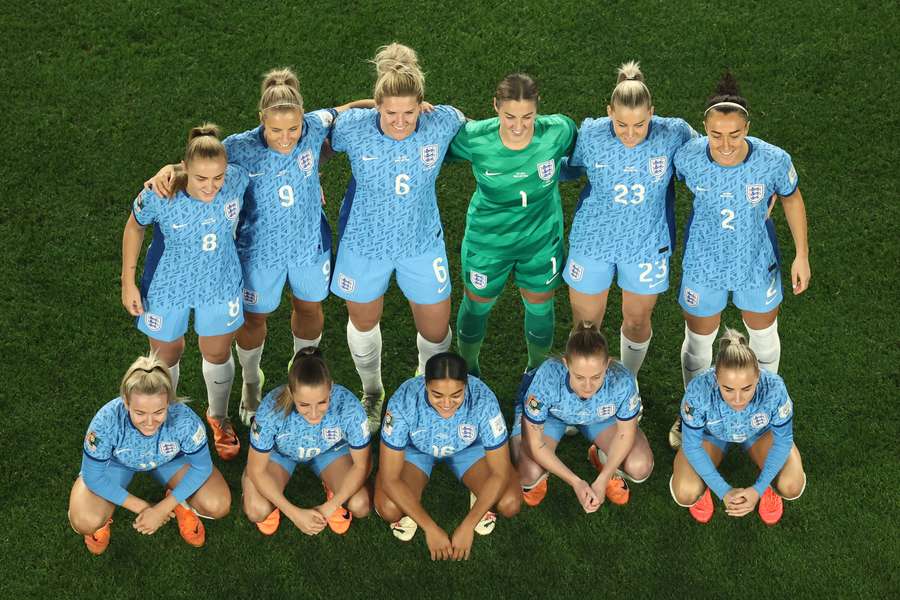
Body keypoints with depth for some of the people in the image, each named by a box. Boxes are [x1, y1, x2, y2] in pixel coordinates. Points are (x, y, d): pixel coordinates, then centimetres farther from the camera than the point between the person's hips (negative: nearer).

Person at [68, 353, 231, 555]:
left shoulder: (184, 420, -38)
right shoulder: (107, 421, -39)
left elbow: (201, 467, -19)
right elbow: (93, 475, -22)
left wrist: (162, 509, -20)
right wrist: (142, 507, -20)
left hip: (169, 459, 1)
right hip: (116, 462, 0)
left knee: (218, 506, -18)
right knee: (85, 522, -23)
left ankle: (180, 502, 15)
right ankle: (104, 515, 13)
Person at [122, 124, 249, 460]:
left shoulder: (238, 179, -29)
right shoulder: (158, 196, -33)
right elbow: (135, 227, -11)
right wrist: (128, 281, -5)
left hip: (219, 282, 1)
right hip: (168, 287, -1)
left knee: (218, 353, 22)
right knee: (166, 354, 22)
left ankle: (218, 417, 53)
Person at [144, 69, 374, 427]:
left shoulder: (315, 126, -22)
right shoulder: (242, 148, -28)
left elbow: (346, 112, -2)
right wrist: (169, 169, -38)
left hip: (310, 242, 3)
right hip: (261, 249, -2)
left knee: (309, 307, 26)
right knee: (254, 317, 20)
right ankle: (251, 382, 51)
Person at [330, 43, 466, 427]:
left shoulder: (442, 123, -21)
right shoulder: (353, 126, -24)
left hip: (422, 240, 1)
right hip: (364, 241, 0)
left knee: (436, 330, 12)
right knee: (364, 322, 20)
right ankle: (372, 392, 50)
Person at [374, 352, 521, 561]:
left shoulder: (483, 400, -36)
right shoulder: (404, 401, -37)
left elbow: (500, 473, -23)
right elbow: (390, 478, -28)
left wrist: (467, 527, -26)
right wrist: (431, 529, -28)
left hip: (469, 448, 0)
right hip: (416, 449, 0)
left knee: (510, 504, -22)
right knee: (388, 509, -26)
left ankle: (481, 501, 12)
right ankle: (410, 507, 9)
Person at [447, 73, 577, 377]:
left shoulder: (558, 131, -25)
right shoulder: (474, 138, -28)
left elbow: (579, 150, -1)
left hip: (542, 239, 1)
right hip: (488, 240, -1)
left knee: (540, 306, 22)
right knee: (477, 304, 22)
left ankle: (537, 369, 53)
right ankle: (468, 369, 53)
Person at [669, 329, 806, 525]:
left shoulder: (774, 388, -39)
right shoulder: (699, 390, -41)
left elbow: (783, 440, -19)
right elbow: (692, 445, -22)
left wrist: (758, 489, -24)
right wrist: (724, 492, -24)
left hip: (759, 431, 1)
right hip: (712, 433, 0)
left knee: (792, 488, -20)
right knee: (685, 495, -19)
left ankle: (769, 486, 15)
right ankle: (703, 484, 16)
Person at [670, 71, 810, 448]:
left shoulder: (774, 161, -27)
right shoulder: (688, 157, -26)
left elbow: (791, 198, -7)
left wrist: (801, 255, -1)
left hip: (758, 264, 0)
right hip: (703, 265, 0)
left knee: (764, 335, 25)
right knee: (698, 343, 19)